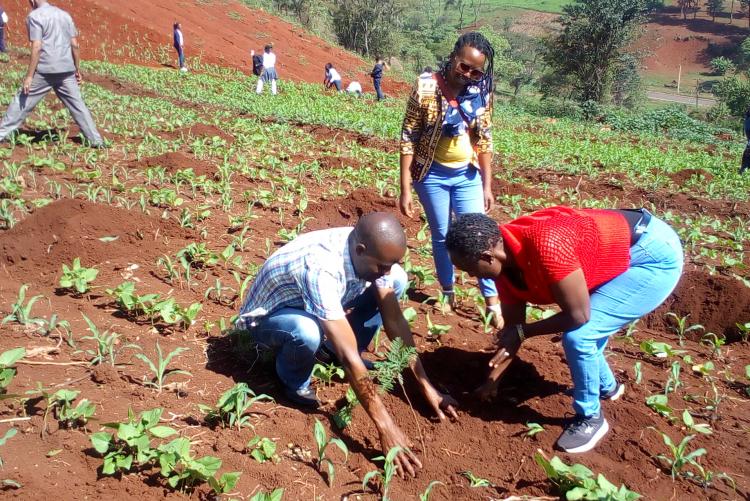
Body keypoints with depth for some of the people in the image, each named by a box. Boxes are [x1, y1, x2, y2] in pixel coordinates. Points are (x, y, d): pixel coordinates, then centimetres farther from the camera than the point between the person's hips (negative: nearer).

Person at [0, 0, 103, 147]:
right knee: (77, 105, 7)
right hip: (66, 70, 4)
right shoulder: (65, 14, 12)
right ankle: (96, 140, 4)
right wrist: (77, 70, 18)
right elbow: (75, 45, 10)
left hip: (45, 71, -4)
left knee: (23, 102, 5)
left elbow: (37, 48, -13)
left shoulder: (34, 16, -5)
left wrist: (29, 75, -11)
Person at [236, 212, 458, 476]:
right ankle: (295, 382, -7)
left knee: (398, 280, -10)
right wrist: (385, 427, -39)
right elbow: (349, 356, -41)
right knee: (308, 332, -42)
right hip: (265, 317, -6)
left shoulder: (371, 250, -20)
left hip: (322, 307, 6)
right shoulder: (320, 269, -41)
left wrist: (426, 386, -16)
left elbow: (395, 320, -14)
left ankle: (334, 351, 4)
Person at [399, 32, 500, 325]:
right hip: (433, 175, -2)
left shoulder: (481, 93, -7)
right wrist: (405, 189, -14)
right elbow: (408, 139, -13)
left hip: (468, 176, 2)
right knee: (441, 236, 12)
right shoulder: (426, 88, -16)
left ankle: (493, 301, 13)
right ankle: (448, 292, 31)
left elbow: (485, 140, 2)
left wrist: (487, 185, 3)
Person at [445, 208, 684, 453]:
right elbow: (512, 328, 7)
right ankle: (607, 386, 45)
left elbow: (578, 316, -26)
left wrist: (523, 331, -16)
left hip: (658, 255, -9)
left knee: (577, 336, -15)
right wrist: (491, 381, 13)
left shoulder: (546, 245, -35)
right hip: (624, 256, 9)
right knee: (580, 332, 17)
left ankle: (590, 418, 7)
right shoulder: (504, 264, -6)